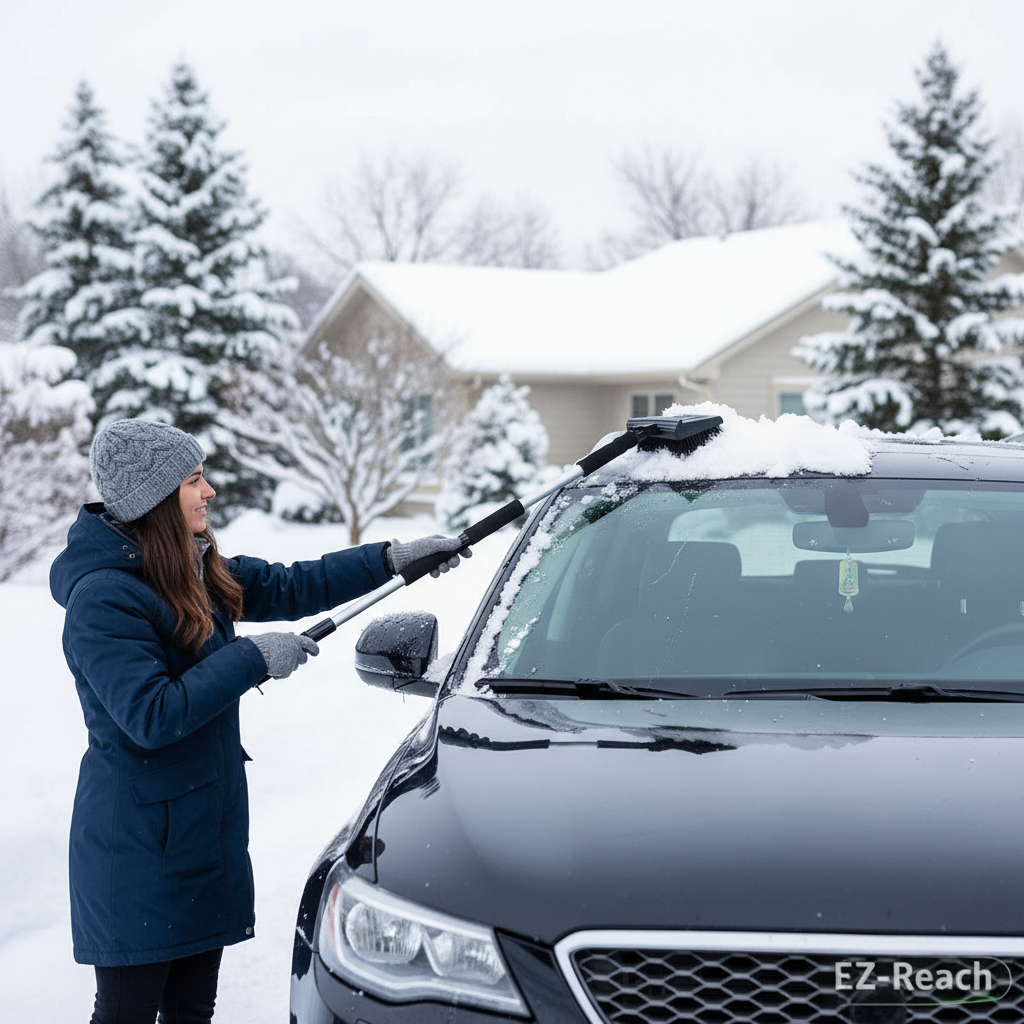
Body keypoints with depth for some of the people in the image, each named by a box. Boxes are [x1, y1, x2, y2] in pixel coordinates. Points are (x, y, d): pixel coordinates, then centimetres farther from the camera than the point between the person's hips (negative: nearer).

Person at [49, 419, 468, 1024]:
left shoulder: (195, 571, 9)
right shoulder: (102, 599, -19)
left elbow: (288, 589, 17)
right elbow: (151, 717, -25)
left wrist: (393, 559, 12)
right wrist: (253, 660, -19)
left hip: (209, 828, 9)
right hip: (138, 843, -9)